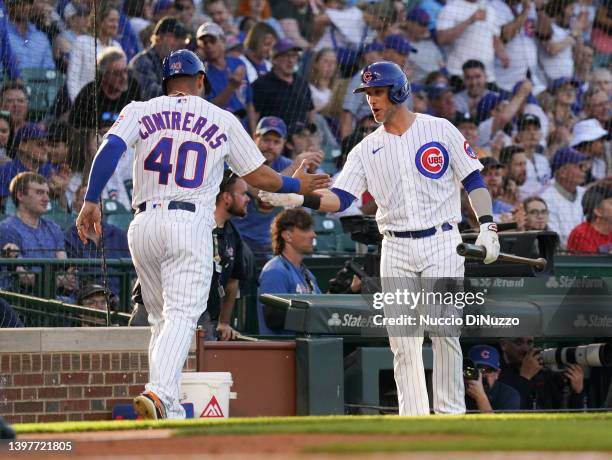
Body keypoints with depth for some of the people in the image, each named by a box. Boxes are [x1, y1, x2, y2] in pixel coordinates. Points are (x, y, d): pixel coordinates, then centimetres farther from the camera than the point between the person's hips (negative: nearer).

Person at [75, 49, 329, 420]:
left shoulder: (141, 111, 11)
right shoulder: (222, 120, 10)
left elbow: (110, 148, -7)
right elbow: (258, 176, 13)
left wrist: (92, 201, -9)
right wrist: (296, 185, 30)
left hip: (144, 225, 3)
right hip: (190, 224, -3)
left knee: (162, 317, 16)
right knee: (182, 314, -13)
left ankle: (169, 409, 11)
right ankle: (159, 392, -36)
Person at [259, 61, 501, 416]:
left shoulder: (440, 130, 1)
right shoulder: (368, 149, 9)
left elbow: (473, 180, 2)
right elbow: (340, 198, -1)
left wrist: (487, 226, -9)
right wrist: (301, 199, -19)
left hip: (442, 243, -3)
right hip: (395, 250, 4)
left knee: (444, 331, -9)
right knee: (402, 339, 0)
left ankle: (451, 414, -3)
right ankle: (413, 421, 5)